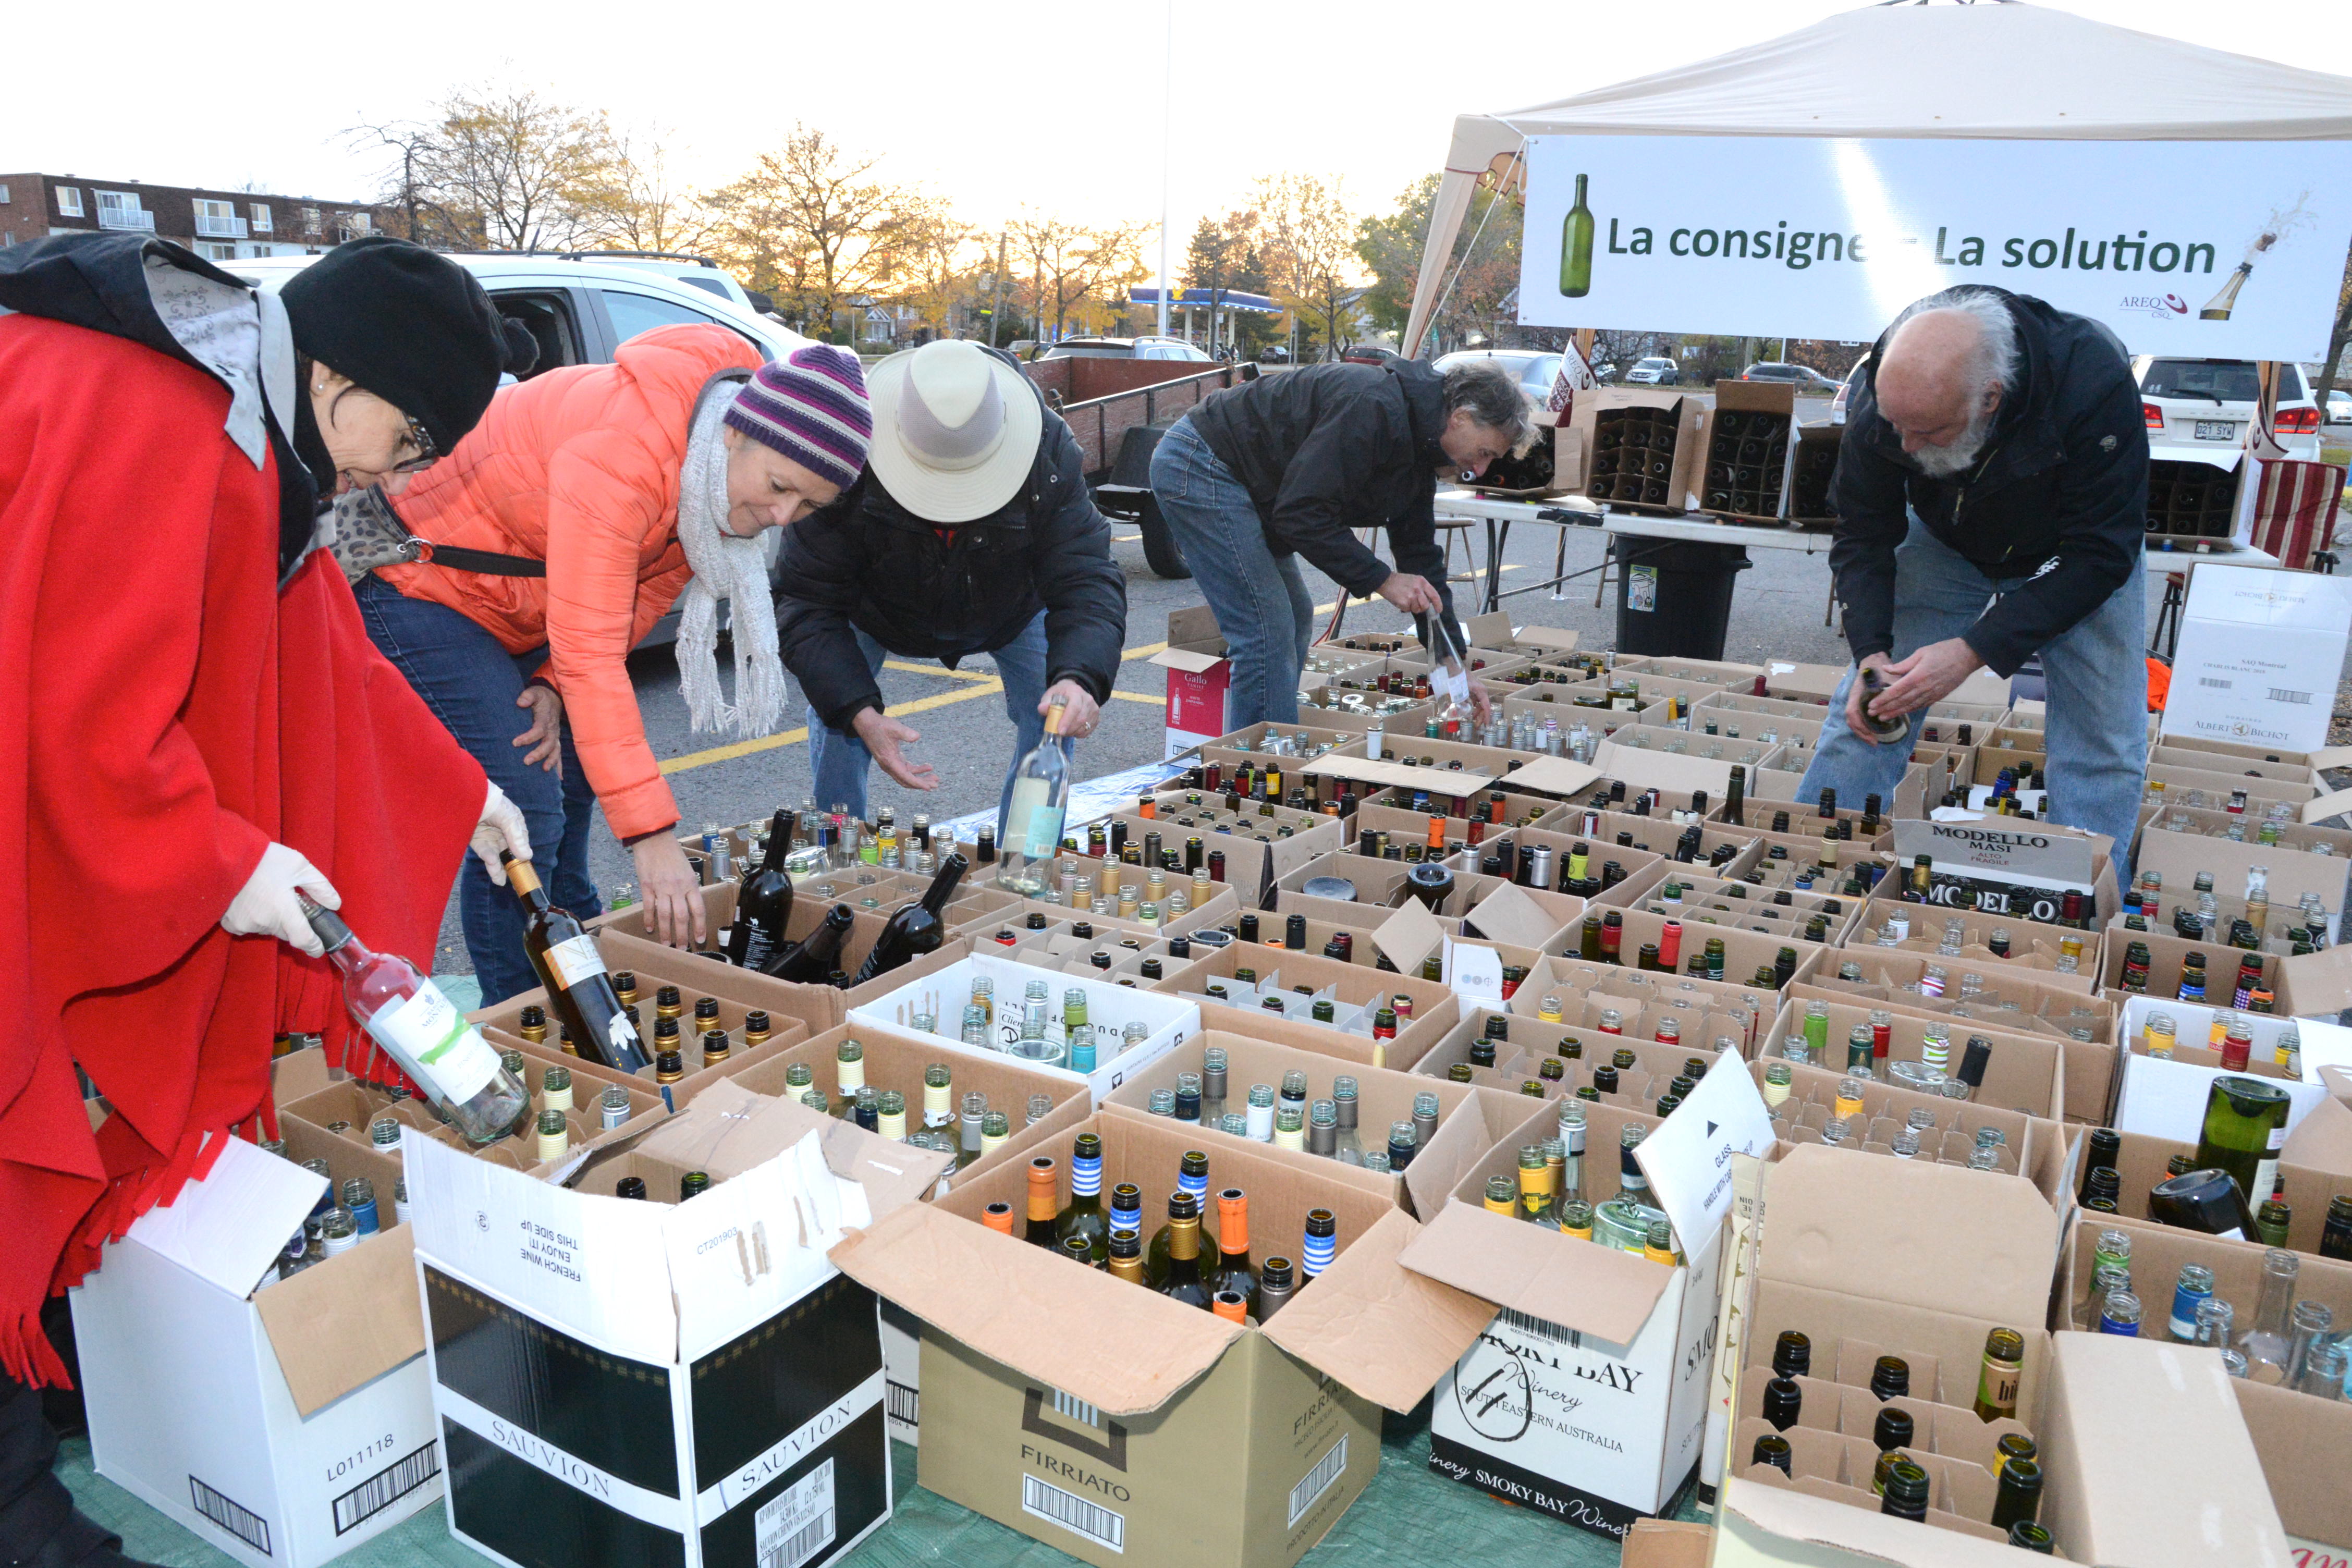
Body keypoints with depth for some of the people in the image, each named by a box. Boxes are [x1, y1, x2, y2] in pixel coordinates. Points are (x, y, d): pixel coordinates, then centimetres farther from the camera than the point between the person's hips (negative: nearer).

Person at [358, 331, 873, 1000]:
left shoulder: (731, 476, -9)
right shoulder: (622, 455, -37)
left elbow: (649, 589, -2)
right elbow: (591, 654, -39)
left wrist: (555, 685, -17)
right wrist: (652, 836, -42)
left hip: (516, 608, 9)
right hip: (415, 586, -9)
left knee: (570, 777, 13)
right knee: (523, 811, -15)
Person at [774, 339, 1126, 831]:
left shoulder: (1049, 452, -38)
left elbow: (1085, 579, -38)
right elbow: (810, 603, -34)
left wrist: (1079, 677, -59)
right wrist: (858, 710, -48)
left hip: (1011, 606, 1)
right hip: (876, 608, 0)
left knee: (1055, 714, -13)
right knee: (835, 719, -13)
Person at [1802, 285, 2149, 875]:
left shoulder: (2095, 384, -38)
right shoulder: (1882, 391, -29)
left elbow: (2100, 557, -31)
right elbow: (1863, 534, -14)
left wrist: (1974, 651, -38)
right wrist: (1870, 651, -27)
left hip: (2074, 556, -1)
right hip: (1946, 539, 2)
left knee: (2104, 746, -8)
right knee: (1866, 709, -7)